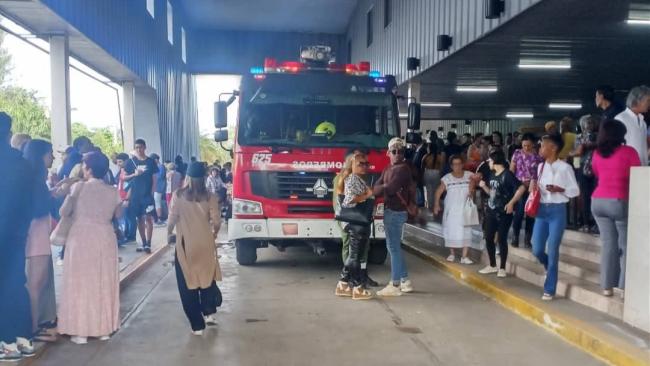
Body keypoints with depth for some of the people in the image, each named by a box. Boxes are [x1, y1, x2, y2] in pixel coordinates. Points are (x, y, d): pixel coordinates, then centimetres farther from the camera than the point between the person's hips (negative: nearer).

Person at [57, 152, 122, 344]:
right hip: (105, 239, 3)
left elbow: (64, 212, -5)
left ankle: (81, 331, 8)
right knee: (104, 283, 12)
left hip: (82, 238, -3)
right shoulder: (113, 191, 0)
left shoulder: (79, 187, -9)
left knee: (81, 282, 5)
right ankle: (104, 328, 18)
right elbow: (117, 214, 10)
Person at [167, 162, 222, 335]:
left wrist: (169, 234, 11)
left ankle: (197, 325, 11)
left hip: (185, 244, -1)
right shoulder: (210, 197, -4)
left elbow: (172, 219, -7)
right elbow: (216, 221, -6)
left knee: (188, 283, 7)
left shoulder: (178, 196, -7)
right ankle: (209, 313, 16)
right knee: (207, 277, 23)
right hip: (206, 243, 2)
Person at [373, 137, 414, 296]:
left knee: (393, 247, -6)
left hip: (396, 212, -9)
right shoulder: (388, 170, 17)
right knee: (394, 247, 14)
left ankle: (395, 285, -1)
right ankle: (405, 281, 22)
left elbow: (390, 188, -23)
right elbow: (376, 188, 9)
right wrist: (385, 187, -11)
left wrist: (382, 188, -6)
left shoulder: (403, 169, -12)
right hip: (390, 211, 9)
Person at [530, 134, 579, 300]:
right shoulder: (540, 167, 10)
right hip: (541, 210, 5)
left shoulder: (565, 167, -8)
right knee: (537, 250, 4)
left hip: (557, 211, -5)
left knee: (552, 251, -1)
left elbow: (575, 191, -5)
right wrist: (534, 186, -1)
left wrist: (559, 189, -20)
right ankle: (551, 270, 36)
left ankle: (549, 289, 11)